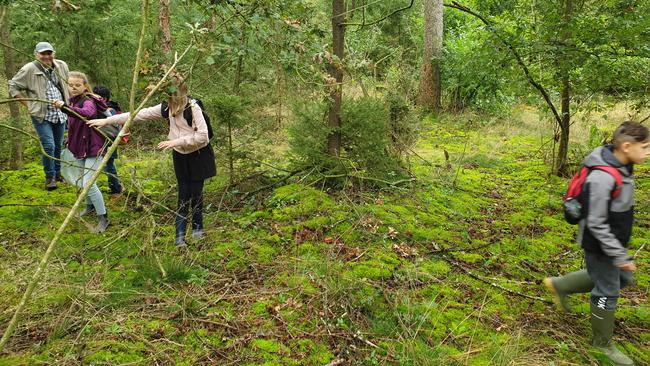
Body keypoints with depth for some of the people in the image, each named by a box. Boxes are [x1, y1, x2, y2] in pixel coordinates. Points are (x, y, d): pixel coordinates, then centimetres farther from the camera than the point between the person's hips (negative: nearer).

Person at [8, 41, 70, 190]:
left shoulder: (62, 66, 4)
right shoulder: (29, 69, -11)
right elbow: (13, 86, -3)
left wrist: (66, 102, 14)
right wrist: (28, 104, -6)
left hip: (61, 115, 5)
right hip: (41, 116, -5)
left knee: (58, 146, 14)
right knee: (49, 146, -11)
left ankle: (58, 173, 30)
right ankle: (50, 177, 5)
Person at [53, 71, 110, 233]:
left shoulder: (89, 101, -19)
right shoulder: (73, 101, 7)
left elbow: (87, 113, -45)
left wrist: (65, 107, -57)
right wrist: (70, 142, 16)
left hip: (93, 148, -9)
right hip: (79, 147, 9)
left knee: (89, 183, -13)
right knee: (84, 180, 22)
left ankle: (103, 218, -1)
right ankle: (90, 206, 45)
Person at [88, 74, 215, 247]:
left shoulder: (193, 107, -21)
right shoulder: (166, 108, -4)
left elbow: (202, 135, -24)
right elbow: (140, 114, -3)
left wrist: (177, 141, -26)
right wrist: (107, 120, -4)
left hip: (198, 155, -4)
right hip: (180, 156, 4)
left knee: (196, 192, 3)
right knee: (183, 195, 2)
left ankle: (198, 227, 26)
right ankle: (180, 235, 4)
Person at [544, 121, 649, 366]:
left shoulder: (622, 167, -1)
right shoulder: (602, 178, -31)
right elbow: (595, 224, -27)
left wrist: (620, 249, 22)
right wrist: (620, 255, -23)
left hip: (613, 241, 9)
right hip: (599, 245, -9)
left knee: (622, 279, 23)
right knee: (607, 292, 6)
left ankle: (559, 285, 31)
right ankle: (602, 342, 28)